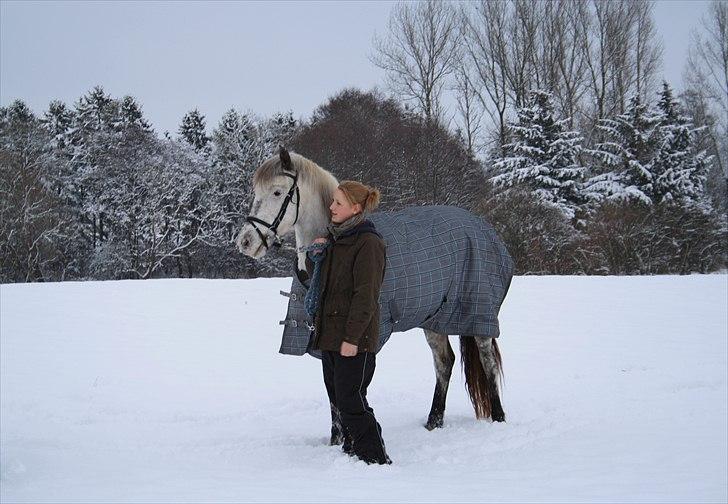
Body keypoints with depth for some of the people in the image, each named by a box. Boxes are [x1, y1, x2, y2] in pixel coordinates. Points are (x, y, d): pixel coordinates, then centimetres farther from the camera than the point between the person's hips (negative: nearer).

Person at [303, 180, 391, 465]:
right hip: (329, 333, 9)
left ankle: (375, 458, -2)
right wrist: (314, 254, 3)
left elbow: (365, 295, -18)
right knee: (338, 397, 14)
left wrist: (352, 337, -22)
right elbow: (315, 278, 24)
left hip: (354, 337, -9)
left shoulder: (368, 244, -14)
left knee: (350, 400, -9)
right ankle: (353, 450, 26)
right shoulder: (335, 239, 14)